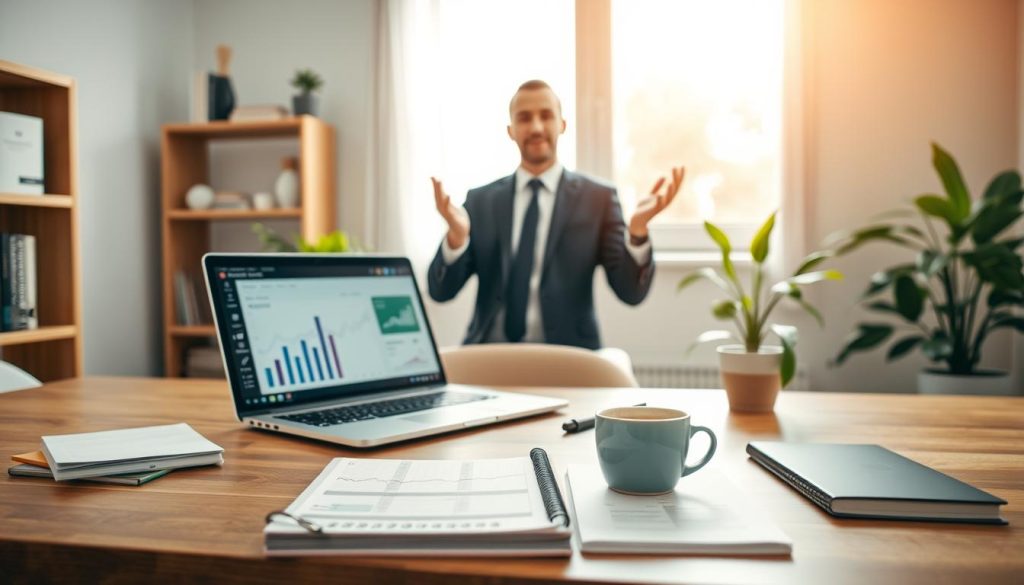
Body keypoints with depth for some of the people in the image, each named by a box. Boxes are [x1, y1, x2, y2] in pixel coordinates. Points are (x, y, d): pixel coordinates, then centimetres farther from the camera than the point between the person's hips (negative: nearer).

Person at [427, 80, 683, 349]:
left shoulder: (598, 198, 3)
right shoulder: (480, 200, 9)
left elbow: (631, 292, -2)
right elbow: (440, 291, 3)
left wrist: (637, 228, -20)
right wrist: (457, 234, -16)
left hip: (566, 356, -1)